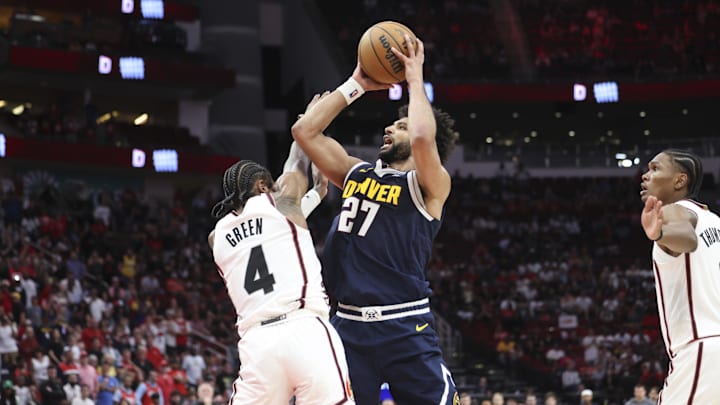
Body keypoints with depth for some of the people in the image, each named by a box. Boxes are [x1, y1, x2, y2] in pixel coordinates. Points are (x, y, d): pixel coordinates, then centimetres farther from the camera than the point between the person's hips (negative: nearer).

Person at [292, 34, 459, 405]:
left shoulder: (430, 185, -1)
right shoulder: (357, 174, 17)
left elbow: (423, 138, -23)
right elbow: (304, 131, 13)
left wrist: (415, 80, -8)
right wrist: (356, 85, 13)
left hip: (405, 328, -5)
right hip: (349, 324, 5)